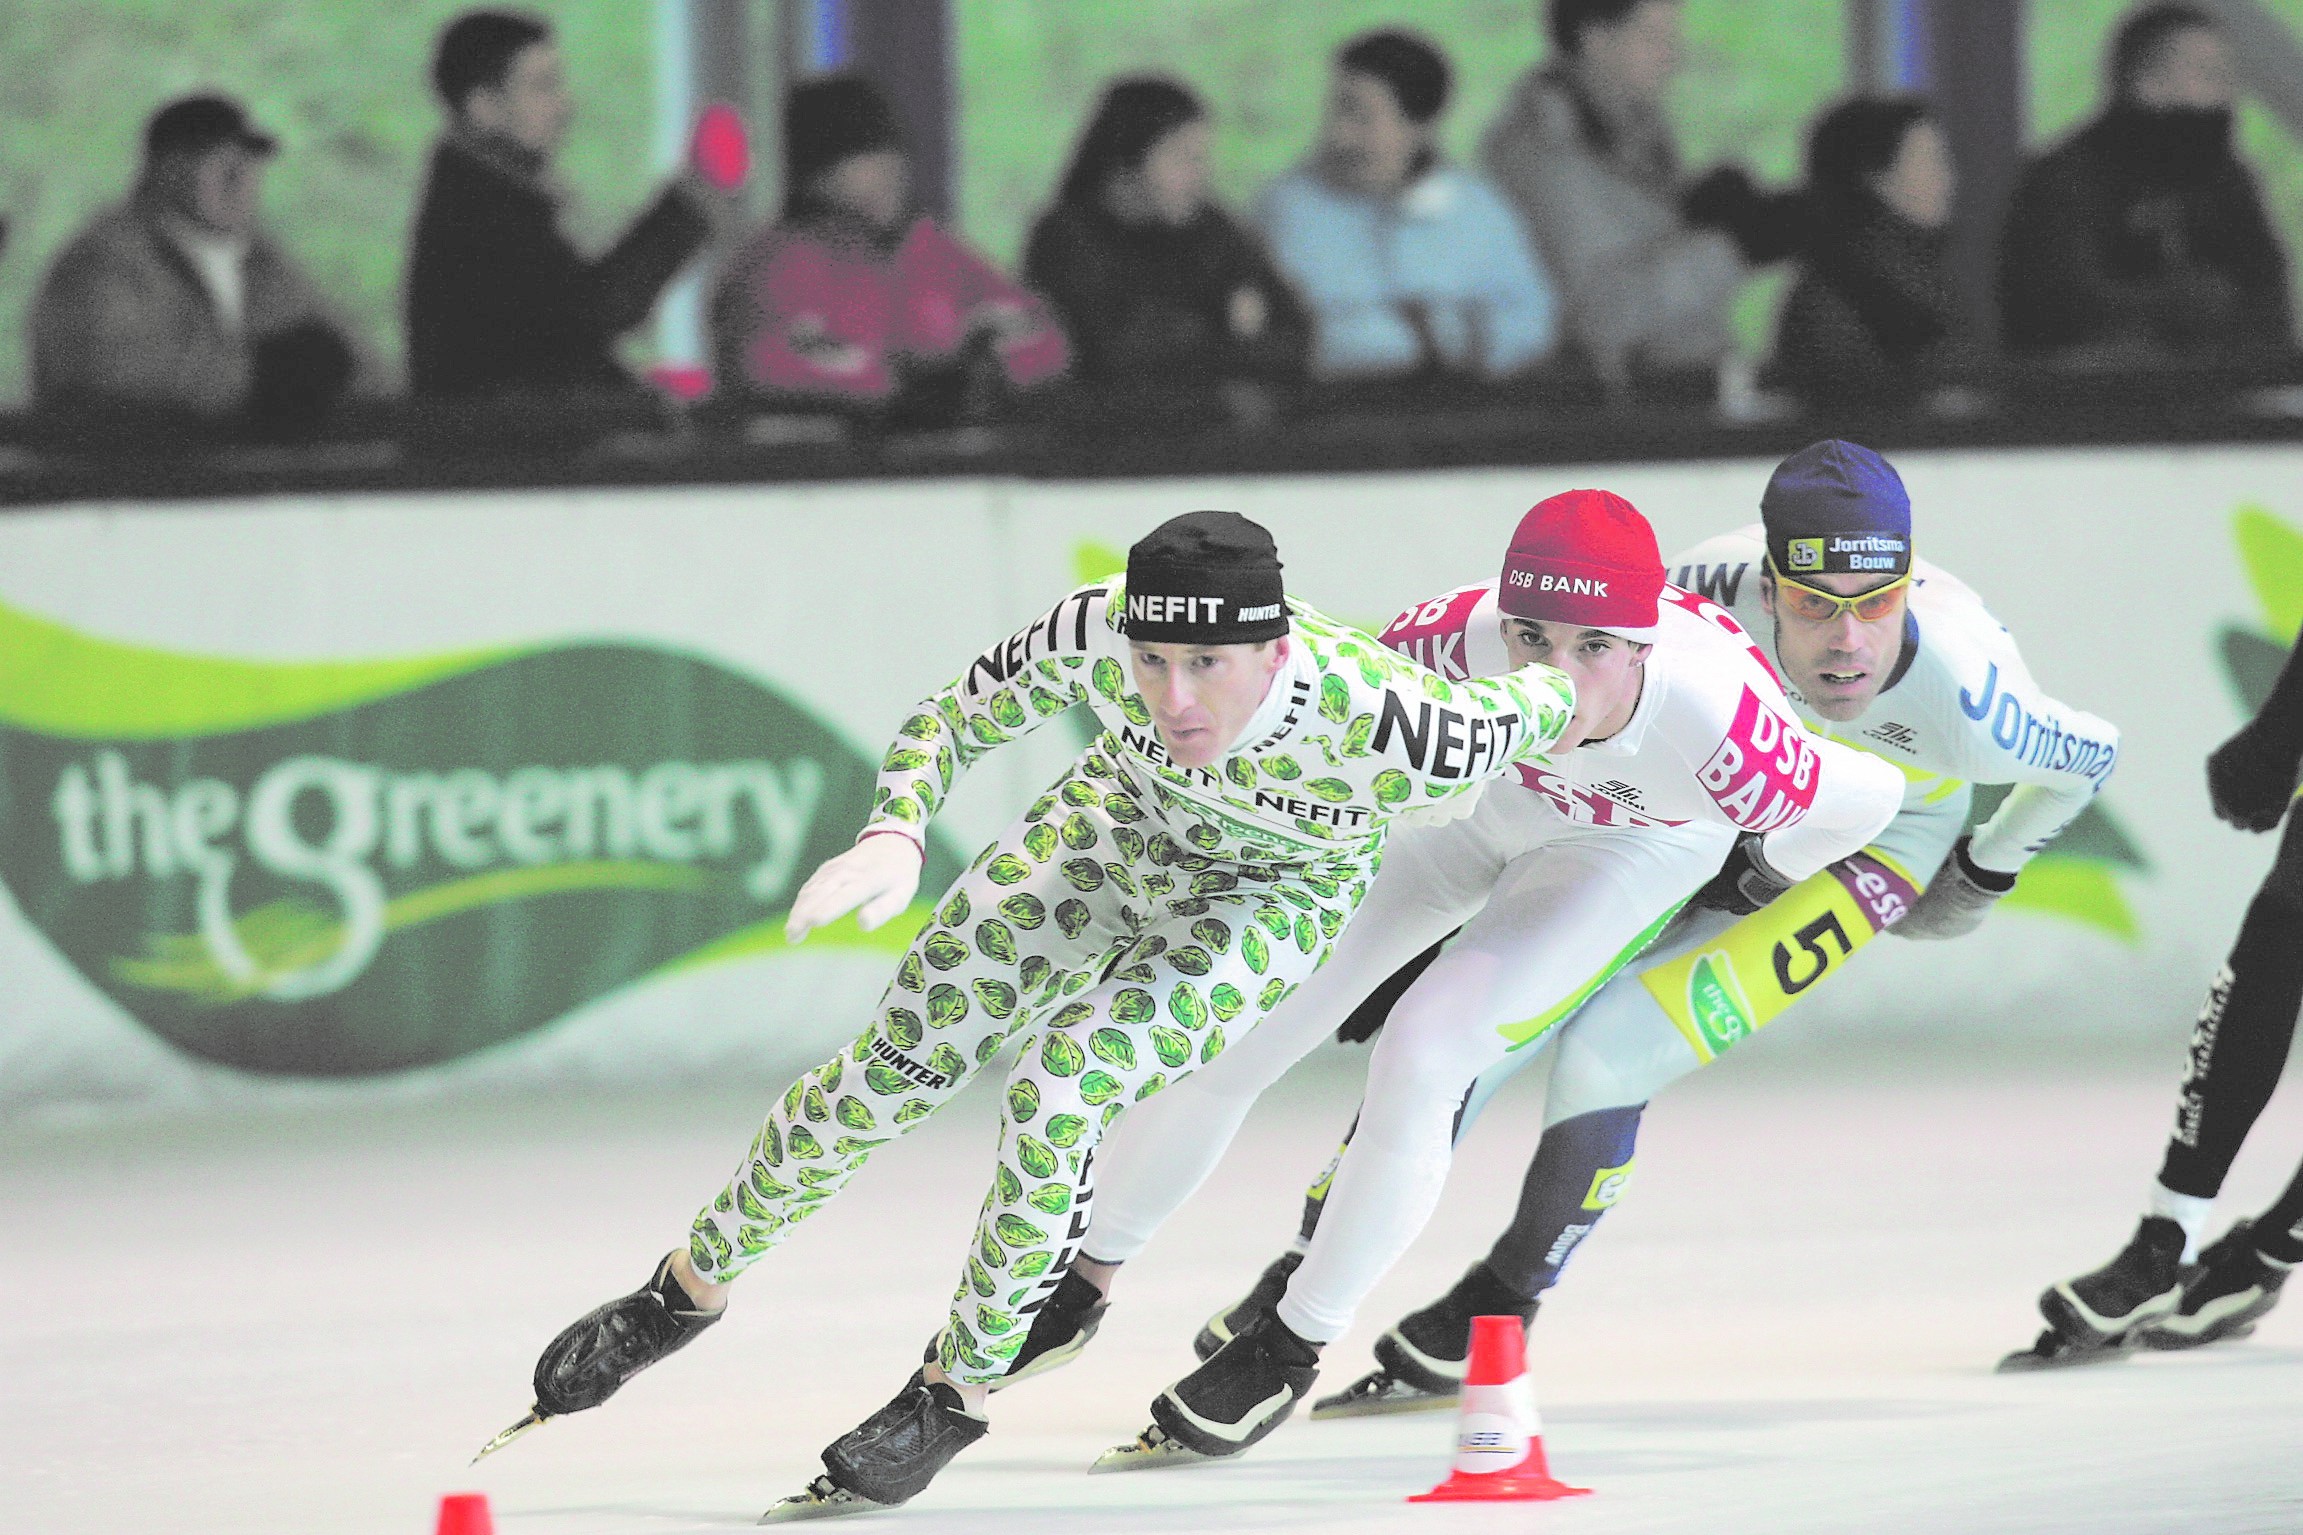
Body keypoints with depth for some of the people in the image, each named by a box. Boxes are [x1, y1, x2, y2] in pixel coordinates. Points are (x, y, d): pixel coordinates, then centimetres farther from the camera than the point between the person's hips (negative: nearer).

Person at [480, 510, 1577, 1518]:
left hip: (1274, 897, -3)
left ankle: (955, 1392, 1)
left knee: (1058, 1093, -23)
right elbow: (950, 719, -16)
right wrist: (895, 834, -35)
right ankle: (690, 1288, 26)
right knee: (892, 1070, 0)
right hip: (1118, 821, 3)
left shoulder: (1382, 731, -42)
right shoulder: (1094, 637, -34)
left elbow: (1532, 710, -21)